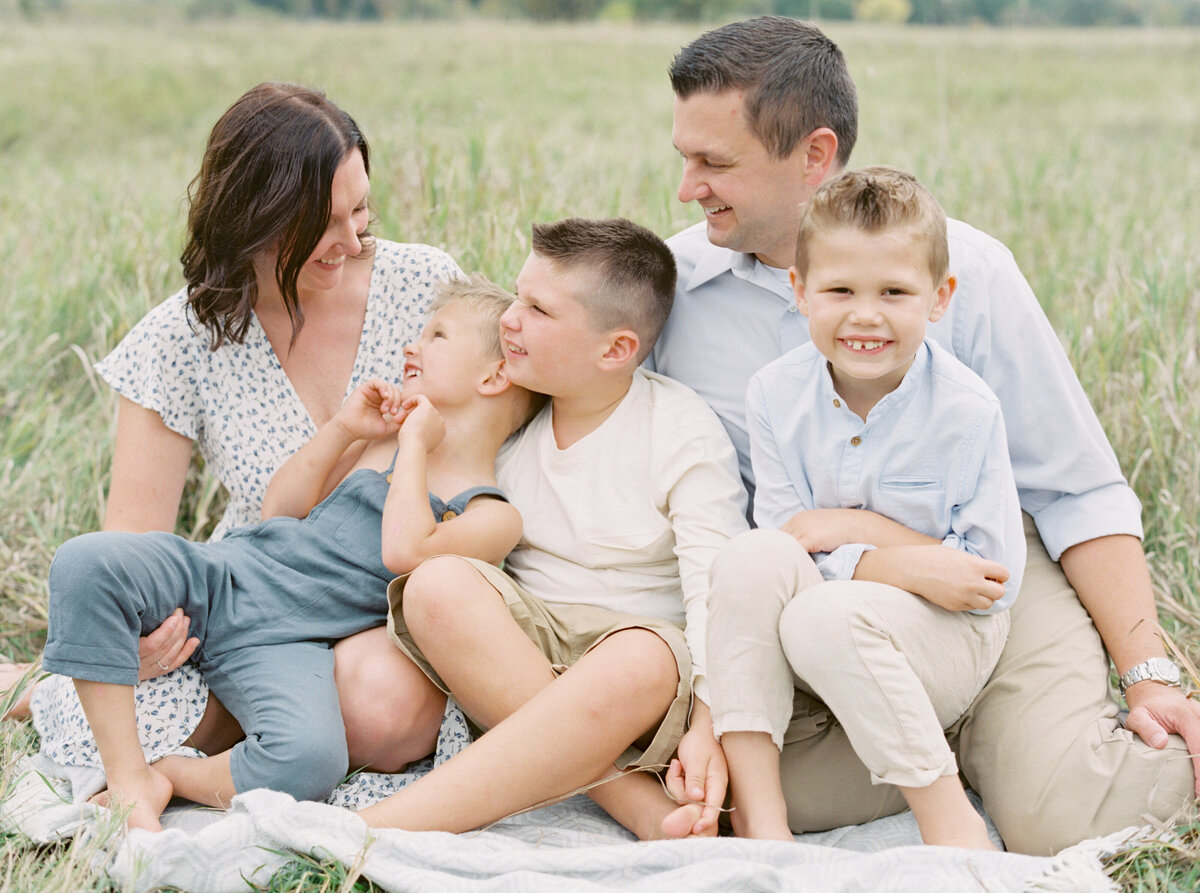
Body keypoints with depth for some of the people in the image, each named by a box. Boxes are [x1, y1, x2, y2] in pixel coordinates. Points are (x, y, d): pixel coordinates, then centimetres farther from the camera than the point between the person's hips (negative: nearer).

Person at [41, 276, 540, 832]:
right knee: (87, 562, -25)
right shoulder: (380, 440, 21)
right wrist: (341, 430, 9)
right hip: (222, 575, 5)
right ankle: (128, 776, -20)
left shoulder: (494, 516, 1)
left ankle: (168, 774, -10)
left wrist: (415, 445, -7)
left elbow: (404, 550, -20)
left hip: (286, 645, -5)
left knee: (311, 761, -38)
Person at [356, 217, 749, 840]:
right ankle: (635, 802, -35)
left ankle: (371, 834, -43)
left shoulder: (684, 433, -5)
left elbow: (717, 590, -14)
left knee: (641, 662, -40)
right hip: (516, 651, 4)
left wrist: (708, 726, -28)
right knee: (437, 585, -28)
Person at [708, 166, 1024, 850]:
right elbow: (783, 538, -7)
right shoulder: (776, 395, -4)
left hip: (948, 640, -3)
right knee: (749, 560, -28)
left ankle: (951, 819, -19)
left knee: (823, 618, -34)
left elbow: (996, 576, -12)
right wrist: (902, 565, -23)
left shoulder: (967, 410, -13)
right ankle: (756, 811, -29)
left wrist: (857, 527, -17)